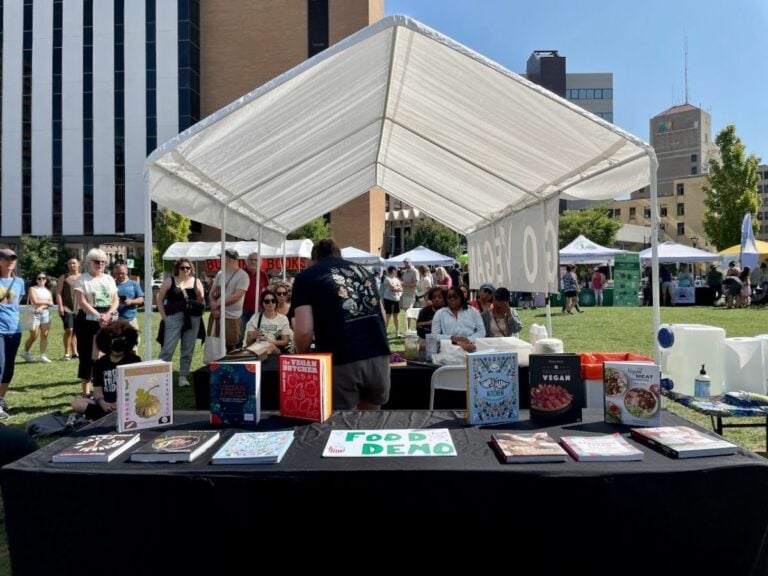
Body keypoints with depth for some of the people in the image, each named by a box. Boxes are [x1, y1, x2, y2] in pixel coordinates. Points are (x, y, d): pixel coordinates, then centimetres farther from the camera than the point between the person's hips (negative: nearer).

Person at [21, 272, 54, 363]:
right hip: (35, 314, -4)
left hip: (45, 313, 4)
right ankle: (25, 353, 17)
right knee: (33, 336, -4)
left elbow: (51, 303, 3)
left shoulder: (48, 291, 14)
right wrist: (46, 302, 0)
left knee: (44, 335, -1)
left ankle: (43, 356, 2)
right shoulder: (32, 289, 0)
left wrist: (42, 306, -14)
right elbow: (35, 301, -12)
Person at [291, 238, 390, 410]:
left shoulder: (306, 277, 5)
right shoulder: (363, 270, 20)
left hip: (341, 362, -4)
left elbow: (304, 331, -5)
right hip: (378, 355, 5)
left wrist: (301, 358, 15)